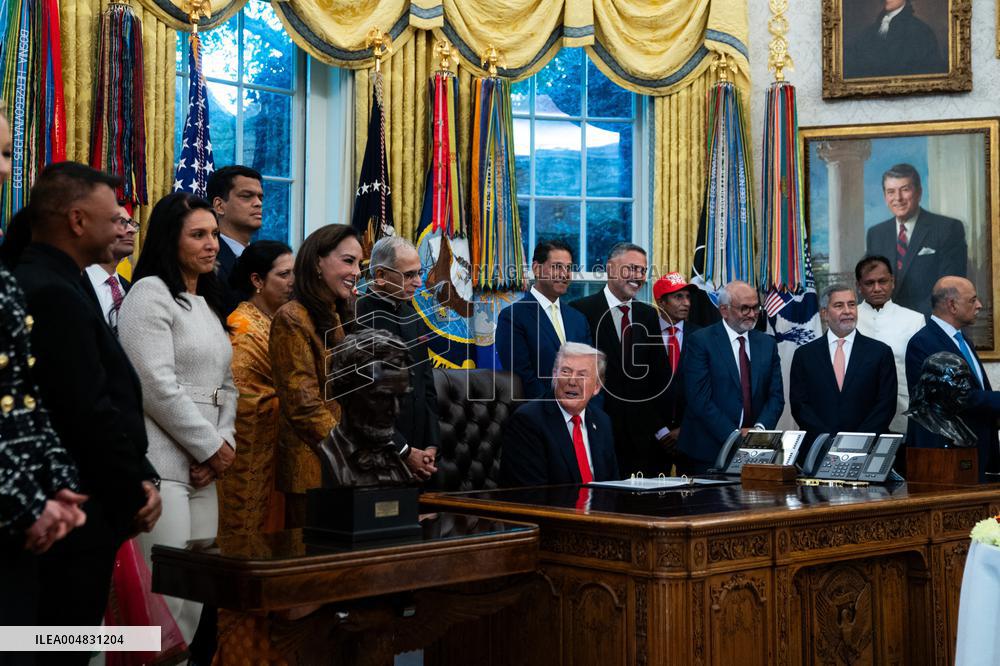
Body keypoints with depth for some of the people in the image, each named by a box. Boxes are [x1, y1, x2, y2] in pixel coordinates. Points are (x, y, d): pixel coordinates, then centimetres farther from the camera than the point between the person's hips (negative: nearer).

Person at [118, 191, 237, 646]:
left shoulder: (209, 304, 20)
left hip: (203, 469, 8)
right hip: (162, 467, -8)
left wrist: (224, 442, -1)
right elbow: (157, 386, -14)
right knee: (165, 592, -9)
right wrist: (212, 447, -8)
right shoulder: (150, 293, -5)